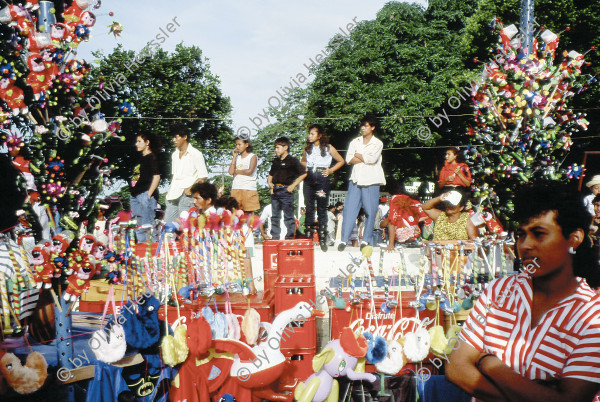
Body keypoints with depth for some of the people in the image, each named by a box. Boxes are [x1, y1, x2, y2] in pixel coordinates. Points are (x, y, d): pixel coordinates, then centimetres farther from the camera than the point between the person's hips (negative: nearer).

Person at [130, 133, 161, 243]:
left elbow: (156, 176, -13)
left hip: (145, 193, -9)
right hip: (135, 195, 9)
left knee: (147, 225, -10)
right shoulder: (141, 158, 21)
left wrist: (149, 194, -17)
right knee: (138, 226, 10)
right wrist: (132, 193, 18)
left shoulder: (152, 157, -4)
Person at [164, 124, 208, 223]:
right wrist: (170, 190, 11)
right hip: (173, 195, 7)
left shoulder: (195, 154, -4)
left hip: (187, 195, -7)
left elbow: (203, 177, -8)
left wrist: (190, 189, -19)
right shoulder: (175, 154, 18)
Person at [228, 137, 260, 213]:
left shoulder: (253, 156, 2)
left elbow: (249, 171, -13)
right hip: (236, 188, 4)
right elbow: (231, 172, 1)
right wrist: (234, 157, 3)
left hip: (249, 189, -4)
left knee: (248, 213, -4)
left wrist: (236, 171, 0)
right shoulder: (237, 157, 15)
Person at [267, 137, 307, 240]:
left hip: (286, 190, -6)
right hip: (275, 191, 7)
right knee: (275, 215, 9)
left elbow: (303, 174, -6)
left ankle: (290, 236, 1)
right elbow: (271, 175, 30)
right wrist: (270, 183, 10)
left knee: (288, 215, -4)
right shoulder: (275, 161, 18)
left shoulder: (293, 161, -2)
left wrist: (293, 185, -10)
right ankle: (275, 237, 15)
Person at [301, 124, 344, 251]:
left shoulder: (328, 148, 2)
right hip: (309, 180, 3)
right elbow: (303, 161, 29)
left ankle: (322, 240, 5)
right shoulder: (307, 148, 12)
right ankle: (308, 238, 11)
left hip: (322, 179, -3)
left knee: (322, 209, 0)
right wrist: (305, 168, 8)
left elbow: (341, 161, 8)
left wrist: (330, 170, -2)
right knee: (309, 208, 5)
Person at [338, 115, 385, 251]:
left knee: (370, 212, 0)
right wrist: (365, 158, -7)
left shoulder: (378, 143, 4)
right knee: (349, 209, -4)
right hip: (356, 180, 2)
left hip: (371, 182, -2)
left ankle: (366, 239, 12)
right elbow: (348, 159, 0)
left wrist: (357, 155, 0)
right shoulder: (355, 142, 13)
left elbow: (372, 159, -13)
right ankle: (344, 239, -2)